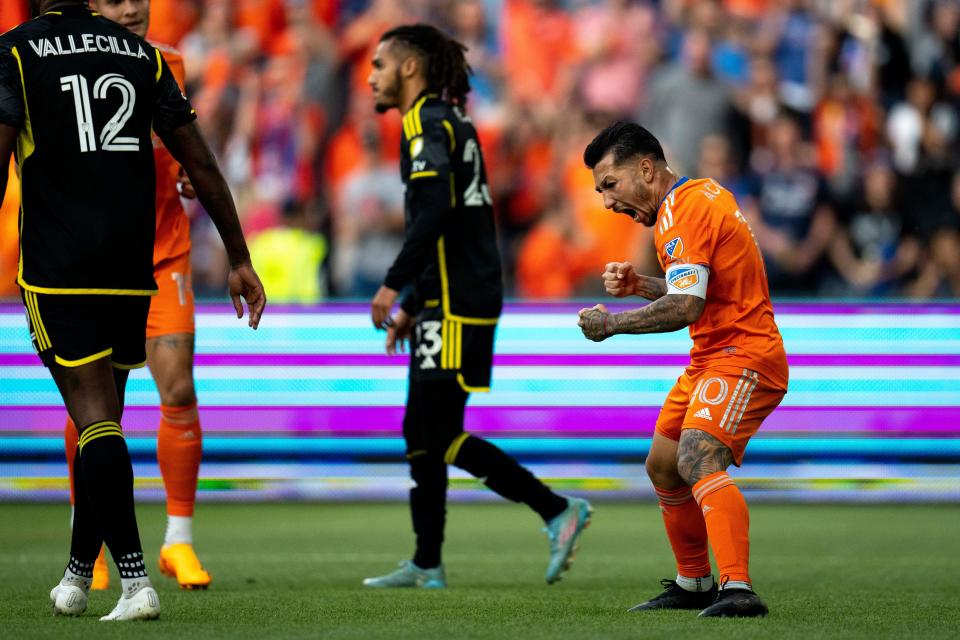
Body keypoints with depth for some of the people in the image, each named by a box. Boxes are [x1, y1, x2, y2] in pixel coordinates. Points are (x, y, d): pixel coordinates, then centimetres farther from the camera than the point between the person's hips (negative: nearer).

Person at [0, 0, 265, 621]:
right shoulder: (139, 52, 11)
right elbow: (201, 163, 10)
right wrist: (240, 258, 14)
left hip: (58, 272, -4)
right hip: (132, 270, 5)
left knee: (96, 419, -8)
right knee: (103, 419, 15)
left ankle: (136, 580, -19)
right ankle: (77, 578, 28)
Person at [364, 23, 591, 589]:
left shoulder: (428, 122, -10)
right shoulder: (449, 122, 20)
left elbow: (434, 213, -24)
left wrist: (394, 285, -21)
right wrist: (412, 305, 26)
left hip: (457, 306, -10)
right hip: (449, 304, 10)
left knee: (441, 436, -10)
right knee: (421, 432, 11)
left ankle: (557, 510, -9)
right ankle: (427, 565, 13)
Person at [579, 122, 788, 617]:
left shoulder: (685, 210, -17)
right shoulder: (697, 196, 13)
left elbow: (685, 308, -26)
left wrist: (610, 324, -15)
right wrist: (640, 285, 7)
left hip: (742, 358, -11)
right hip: (710, 360, 11)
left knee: (698, 459, -29)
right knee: (663, 466, 20)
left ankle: (738, 590, -42)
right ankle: (694, 585, 35)